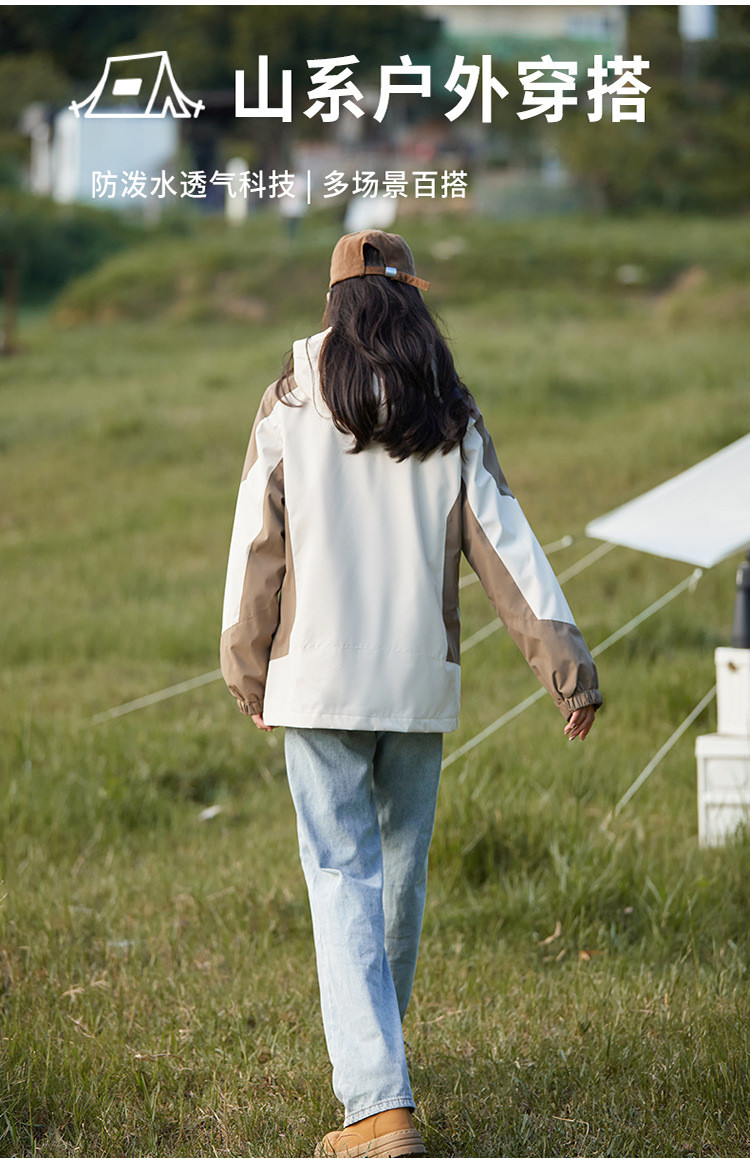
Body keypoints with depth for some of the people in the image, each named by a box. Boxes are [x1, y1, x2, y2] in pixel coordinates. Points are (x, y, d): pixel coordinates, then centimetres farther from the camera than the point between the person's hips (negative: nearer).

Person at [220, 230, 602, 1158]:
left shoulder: (291, 408, -3)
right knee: (400, 870, 18)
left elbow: (256, 549, 0)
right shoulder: (451, 419, 2)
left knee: (343, 880, -4)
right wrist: (565, 662, -2)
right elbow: (504, 544, -3)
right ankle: (366, 1053, 35)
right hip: (420, 684, 3)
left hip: (319, 681, -2)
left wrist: (247, 673, 12)